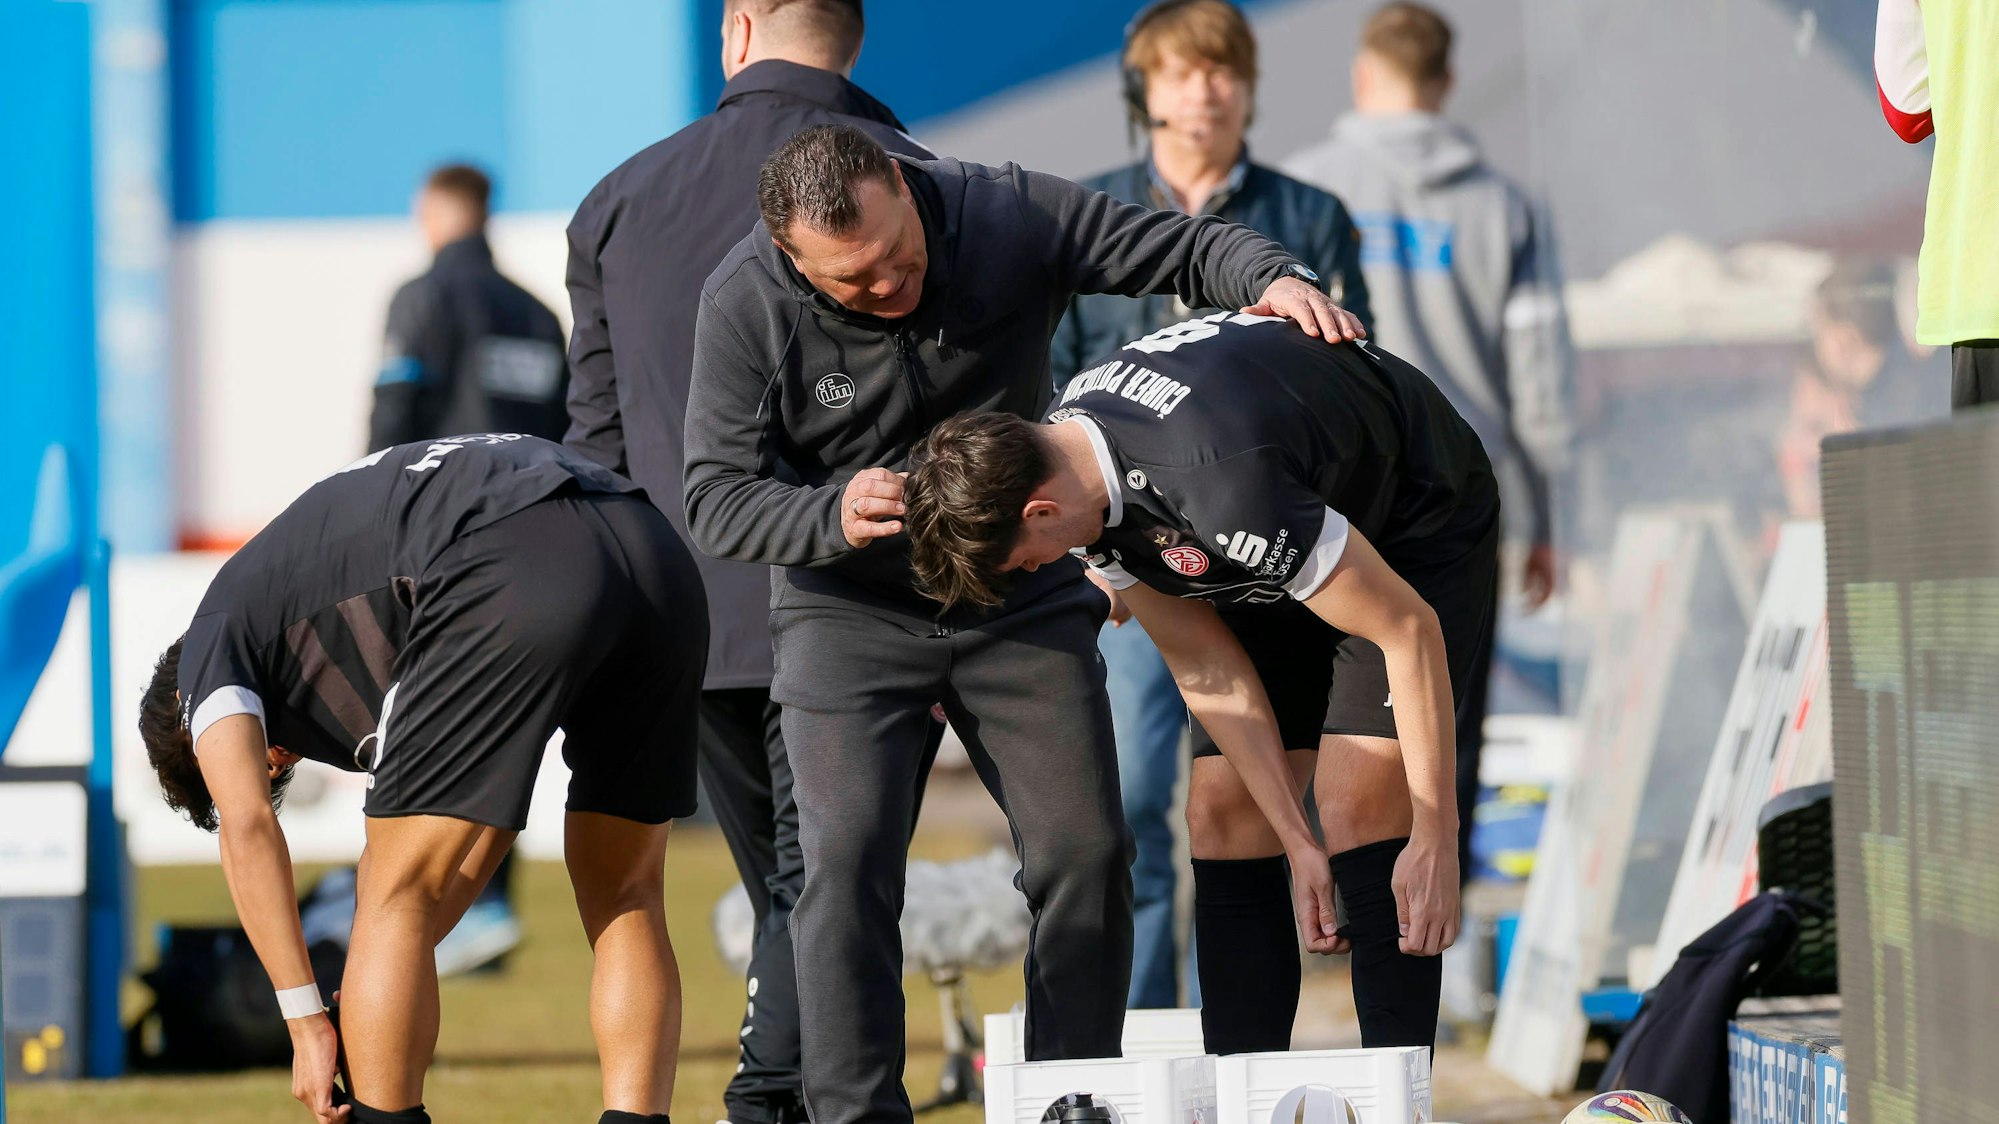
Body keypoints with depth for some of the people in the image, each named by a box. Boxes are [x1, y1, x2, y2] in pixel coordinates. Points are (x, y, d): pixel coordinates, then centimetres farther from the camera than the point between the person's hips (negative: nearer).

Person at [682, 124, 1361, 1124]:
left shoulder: (1009, 216, -15)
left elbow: (1183, 248, -6)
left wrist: (1270, 277, -27)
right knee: (849, 857, -17)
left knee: (1085, 853, -3)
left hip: (1022, 600, 2)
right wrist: (832, 515, -33)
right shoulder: (745, 305, -17)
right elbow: (715, 496, -14)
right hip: (850, 615, -2)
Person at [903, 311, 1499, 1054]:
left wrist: (1435, 839, -27)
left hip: (1421, 530, -8)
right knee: (1221, 812, -3)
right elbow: (1208, 667, -7)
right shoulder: (1076, 472, -15)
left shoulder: (1224, 489, -41)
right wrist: (1296, 843, -11)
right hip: (1287, 562, 8)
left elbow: (1409, 629, -32)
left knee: (1359, 806, -22)